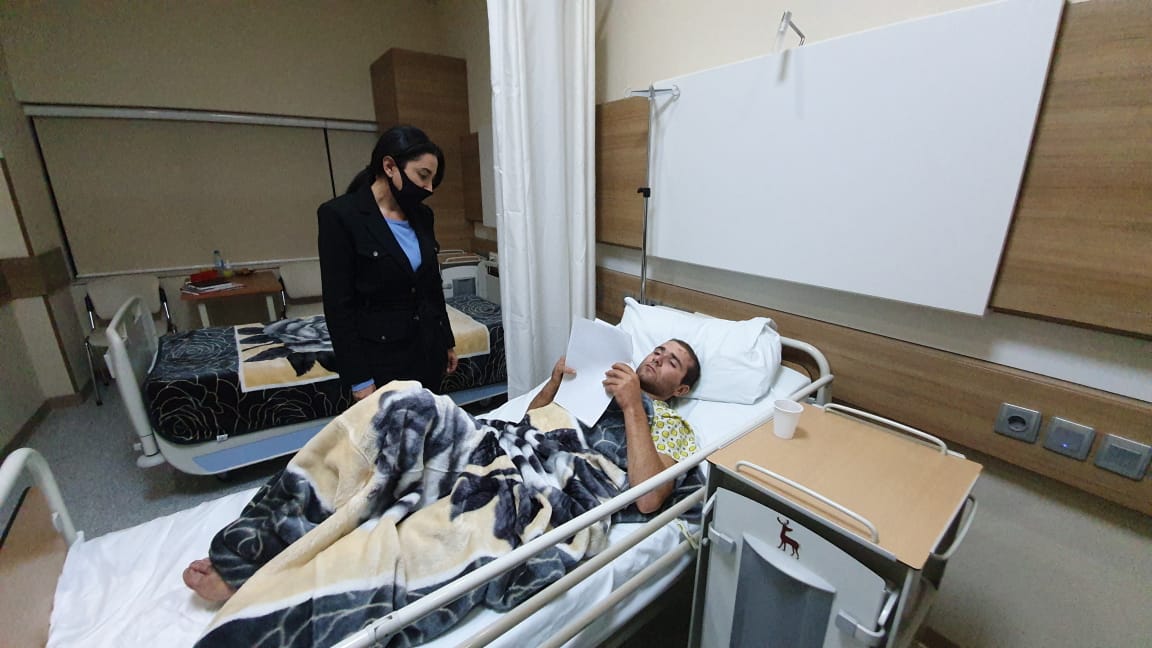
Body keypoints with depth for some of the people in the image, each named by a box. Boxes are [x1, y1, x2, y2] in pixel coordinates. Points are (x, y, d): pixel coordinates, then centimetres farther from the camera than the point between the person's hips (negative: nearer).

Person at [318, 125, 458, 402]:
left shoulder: (422, 215, 6)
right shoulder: (339, 215, -12)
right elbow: (338, 306, -13)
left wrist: (447, 341, 14)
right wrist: (358, 378, -13)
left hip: (429, 350, 6)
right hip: (382, 357, -5)